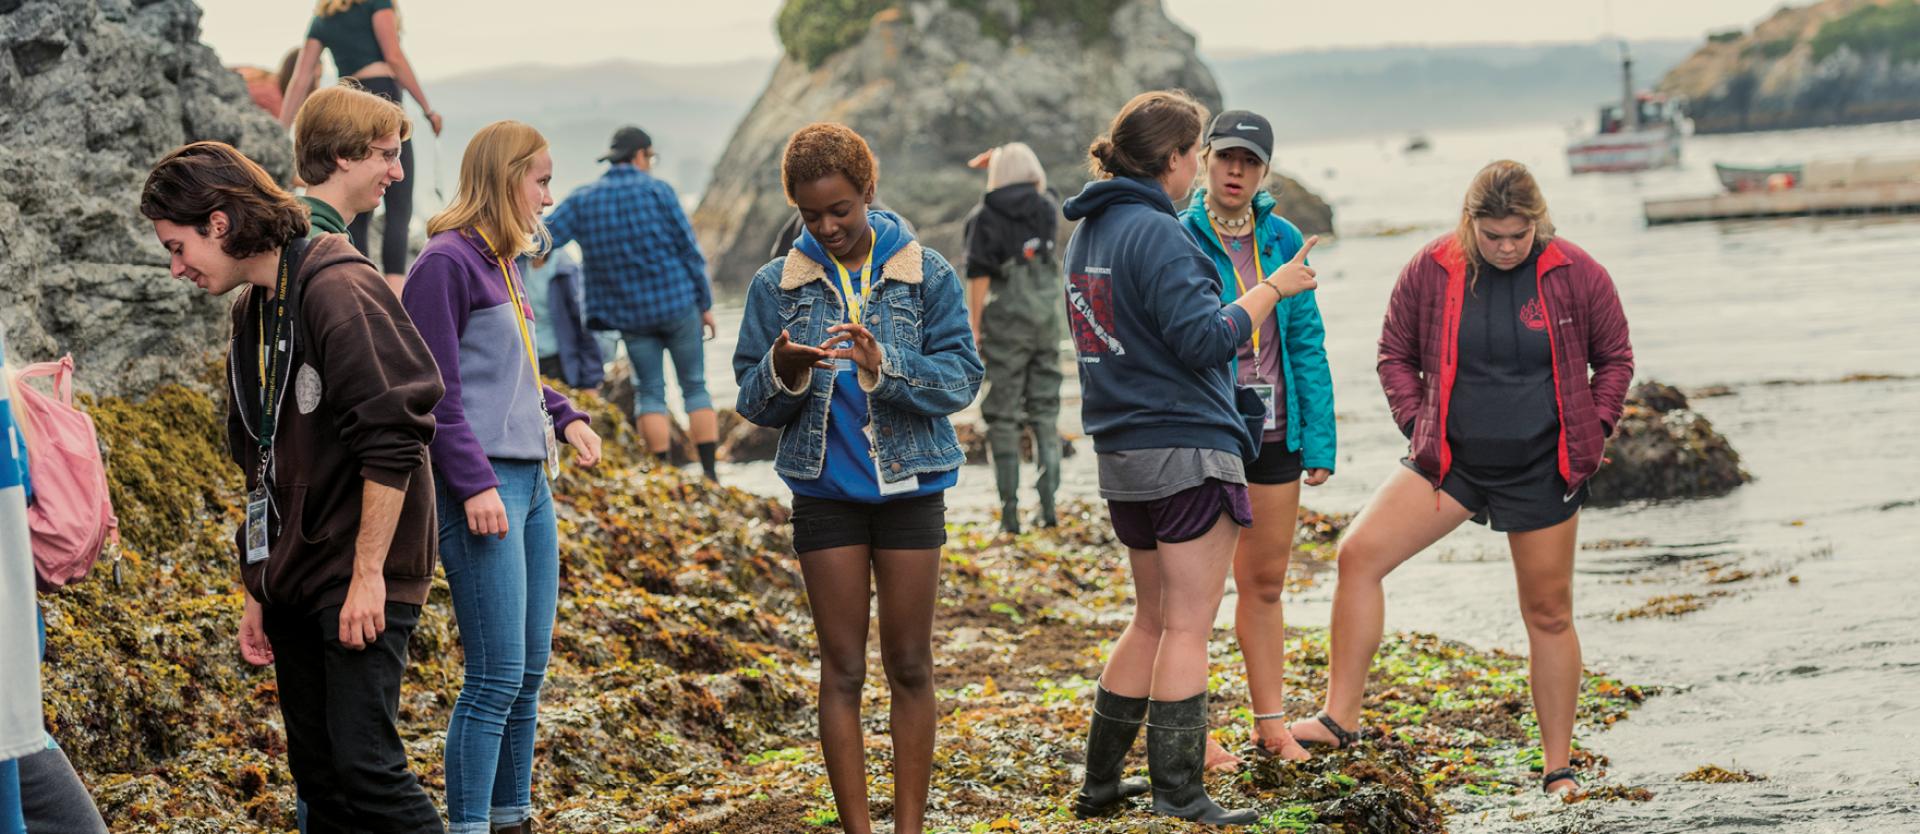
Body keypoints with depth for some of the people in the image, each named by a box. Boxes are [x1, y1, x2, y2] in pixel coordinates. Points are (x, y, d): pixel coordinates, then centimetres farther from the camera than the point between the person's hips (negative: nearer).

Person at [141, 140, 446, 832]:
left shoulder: (337, 290, -14)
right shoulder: (253, 311, 14)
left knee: (363, 762, -14)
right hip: (293, 584, 9)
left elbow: (392, 441, -20)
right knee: (317, 773, 9)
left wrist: (368, 575, -19)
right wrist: (258, 593, 18)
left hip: (362, 584, -9)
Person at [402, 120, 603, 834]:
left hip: (531, 482, 9)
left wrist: (564, 417, 9)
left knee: (530, 672, 12)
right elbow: (438, 391, -15)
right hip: (483, 487, -9)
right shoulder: (446, 262, -10)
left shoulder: (501, 262, 16)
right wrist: (475, 483, -19)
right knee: (497, 677, -10)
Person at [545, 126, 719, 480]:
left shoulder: (582, 200, 1)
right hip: (678, 304, -2)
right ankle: (710, 474, 4)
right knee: (695, 387, 7)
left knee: (649, 391, 11)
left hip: (630, 314, 2)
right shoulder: (657, 191, -7)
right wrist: (706, 304, 2)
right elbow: (689, 250, -5)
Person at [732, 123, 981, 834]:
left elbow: (961, 376, -8)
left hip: (909, 483, -1)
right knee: (842, 668, 2)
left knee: (910, 667, 4)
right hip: (825, 489, 1)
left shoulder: (926, 274, -2)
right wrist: (782, 372, -20)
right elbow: (753, 403, 2)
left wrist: (885, 367, -25)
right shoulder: (776, 286, 2)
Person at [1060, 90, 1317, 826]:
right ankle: (1178, 797, -3)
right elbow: (1204, 339, -20)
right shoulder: (1156, 232, -16)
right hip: (1186, 448, -9)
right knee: (1187, 626, -4)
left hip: (1122, 454, 9)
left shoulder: (1089, 232, 13)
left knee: (1153, 619, 18)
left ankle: (1101, 781, 21)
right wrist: (1272, 288, -10)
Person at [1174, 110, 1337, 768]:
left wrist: (1319, 440, 3)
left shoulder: (1283, 241, 6)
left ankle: (1270, 725, 20)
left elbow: (1307, 342, 8)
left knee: (1266, 583, 12)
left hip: (1274, 430, 5)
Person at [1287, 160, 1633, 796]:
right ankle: (1341, 717, -9)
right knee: (1359, 553, -15)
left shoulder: (1575, 274, -6)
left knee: (1549, 614, 5)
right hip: (1450, 460, 1)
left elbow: (1615, 358, 7)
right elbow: (1396, 354, 9)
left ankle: (1558, 767, 17)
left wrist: (1590, 433, 0)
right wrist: (1418, 424, -1)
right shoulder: (1431, 271, -4)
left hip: (1541, 469, -1)